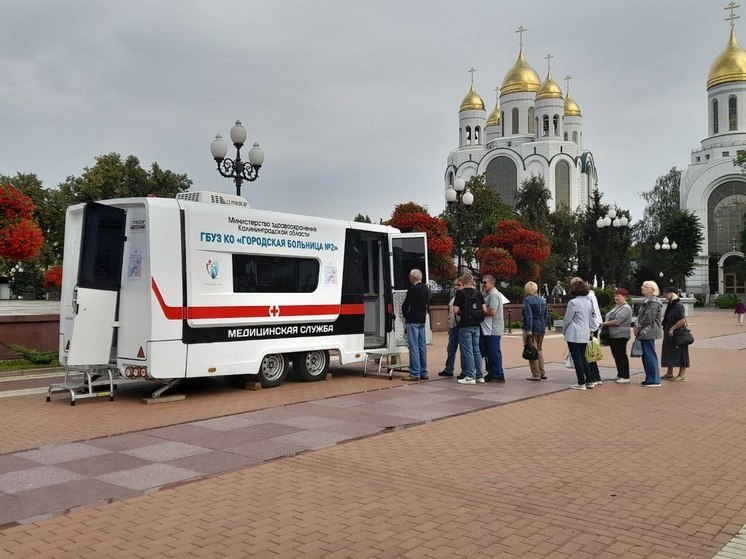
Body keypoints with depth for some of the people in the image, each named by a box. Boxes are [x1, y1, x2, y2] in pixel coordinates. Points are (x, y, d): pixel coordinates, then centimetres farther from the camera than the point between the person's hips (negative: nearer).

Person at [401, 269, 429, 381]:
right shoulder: (425, 288, 13)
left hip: (413, 321, -9)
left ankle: (415, 374, -7)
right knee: (422, 346, 11)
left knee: (414, 346, -7)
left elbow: (405, 304, -14)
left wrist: (406, 315, 3)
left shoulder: (413, 289, -15)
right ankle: (423, 373, 15)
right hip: (422, 320, 9)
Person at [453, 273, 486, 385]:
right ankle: (479, 376, 17)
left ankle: (470, 376, -1)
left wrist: (458, 313, 7)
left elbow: (455, 310, -15)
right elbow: (484, 309, 5)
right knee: (476, 350, 13)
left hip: (465, 325, -6)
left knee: (467, 351, -2)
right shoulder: (478, 293, 6)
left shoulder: (460, 293, -10)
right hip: (476, 325, 6)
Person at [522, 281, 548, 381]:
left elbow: (529, 316, -19)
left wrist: (528, 330, -20)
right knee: (539, 350, 18)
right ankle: (542, 373, 20)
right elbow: (545, 315, 16)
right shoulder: (542, 300, 12)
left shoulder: (527, 300, -12)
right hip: (542, 328, 8)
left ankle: (536, 374, 1)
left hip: (532, 328, -8)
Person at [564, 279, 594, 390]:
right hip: (585, 335, 7)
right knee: (582, 357, 16)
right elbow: (590, 319, 13)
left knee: (577, 358, -1)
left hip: (574, 335, -7)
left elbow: (567, 319, -10)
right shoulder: (588, 302, 8)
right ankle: (589, 381, 17)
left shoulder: (573, 302, -14)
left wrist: (565, 331, 5)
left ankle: (581, 383, 2)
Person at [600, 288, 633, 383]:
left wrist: (605, 323, -10)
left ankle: (625, 377, 0)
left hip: (620, 336, -10)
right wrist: (605, 323, 4)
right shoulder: (616, 307, 17)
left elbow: (616, 321, -22)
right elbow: (609, 318, 24)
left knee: (621, 355, -5)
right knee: (616, 355, 14)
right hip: (613, 335, 10)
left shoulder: (626, 308, -14)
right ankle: (620, 375, 22)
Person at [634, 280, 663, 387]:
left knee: (650, 356, -6)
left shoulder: (653, 302, -14)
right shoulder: (647, 301, 18)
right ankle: (650, 378, 20)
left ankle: (654, 380, -1)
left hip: (648, 332, -10)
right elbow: (641, 316, 21)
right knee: (646, 356, 13)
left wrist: (638, 328, -12)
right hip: (645, 333, 10)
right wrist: (636, 326, 7)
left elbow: (648, 318, -20)